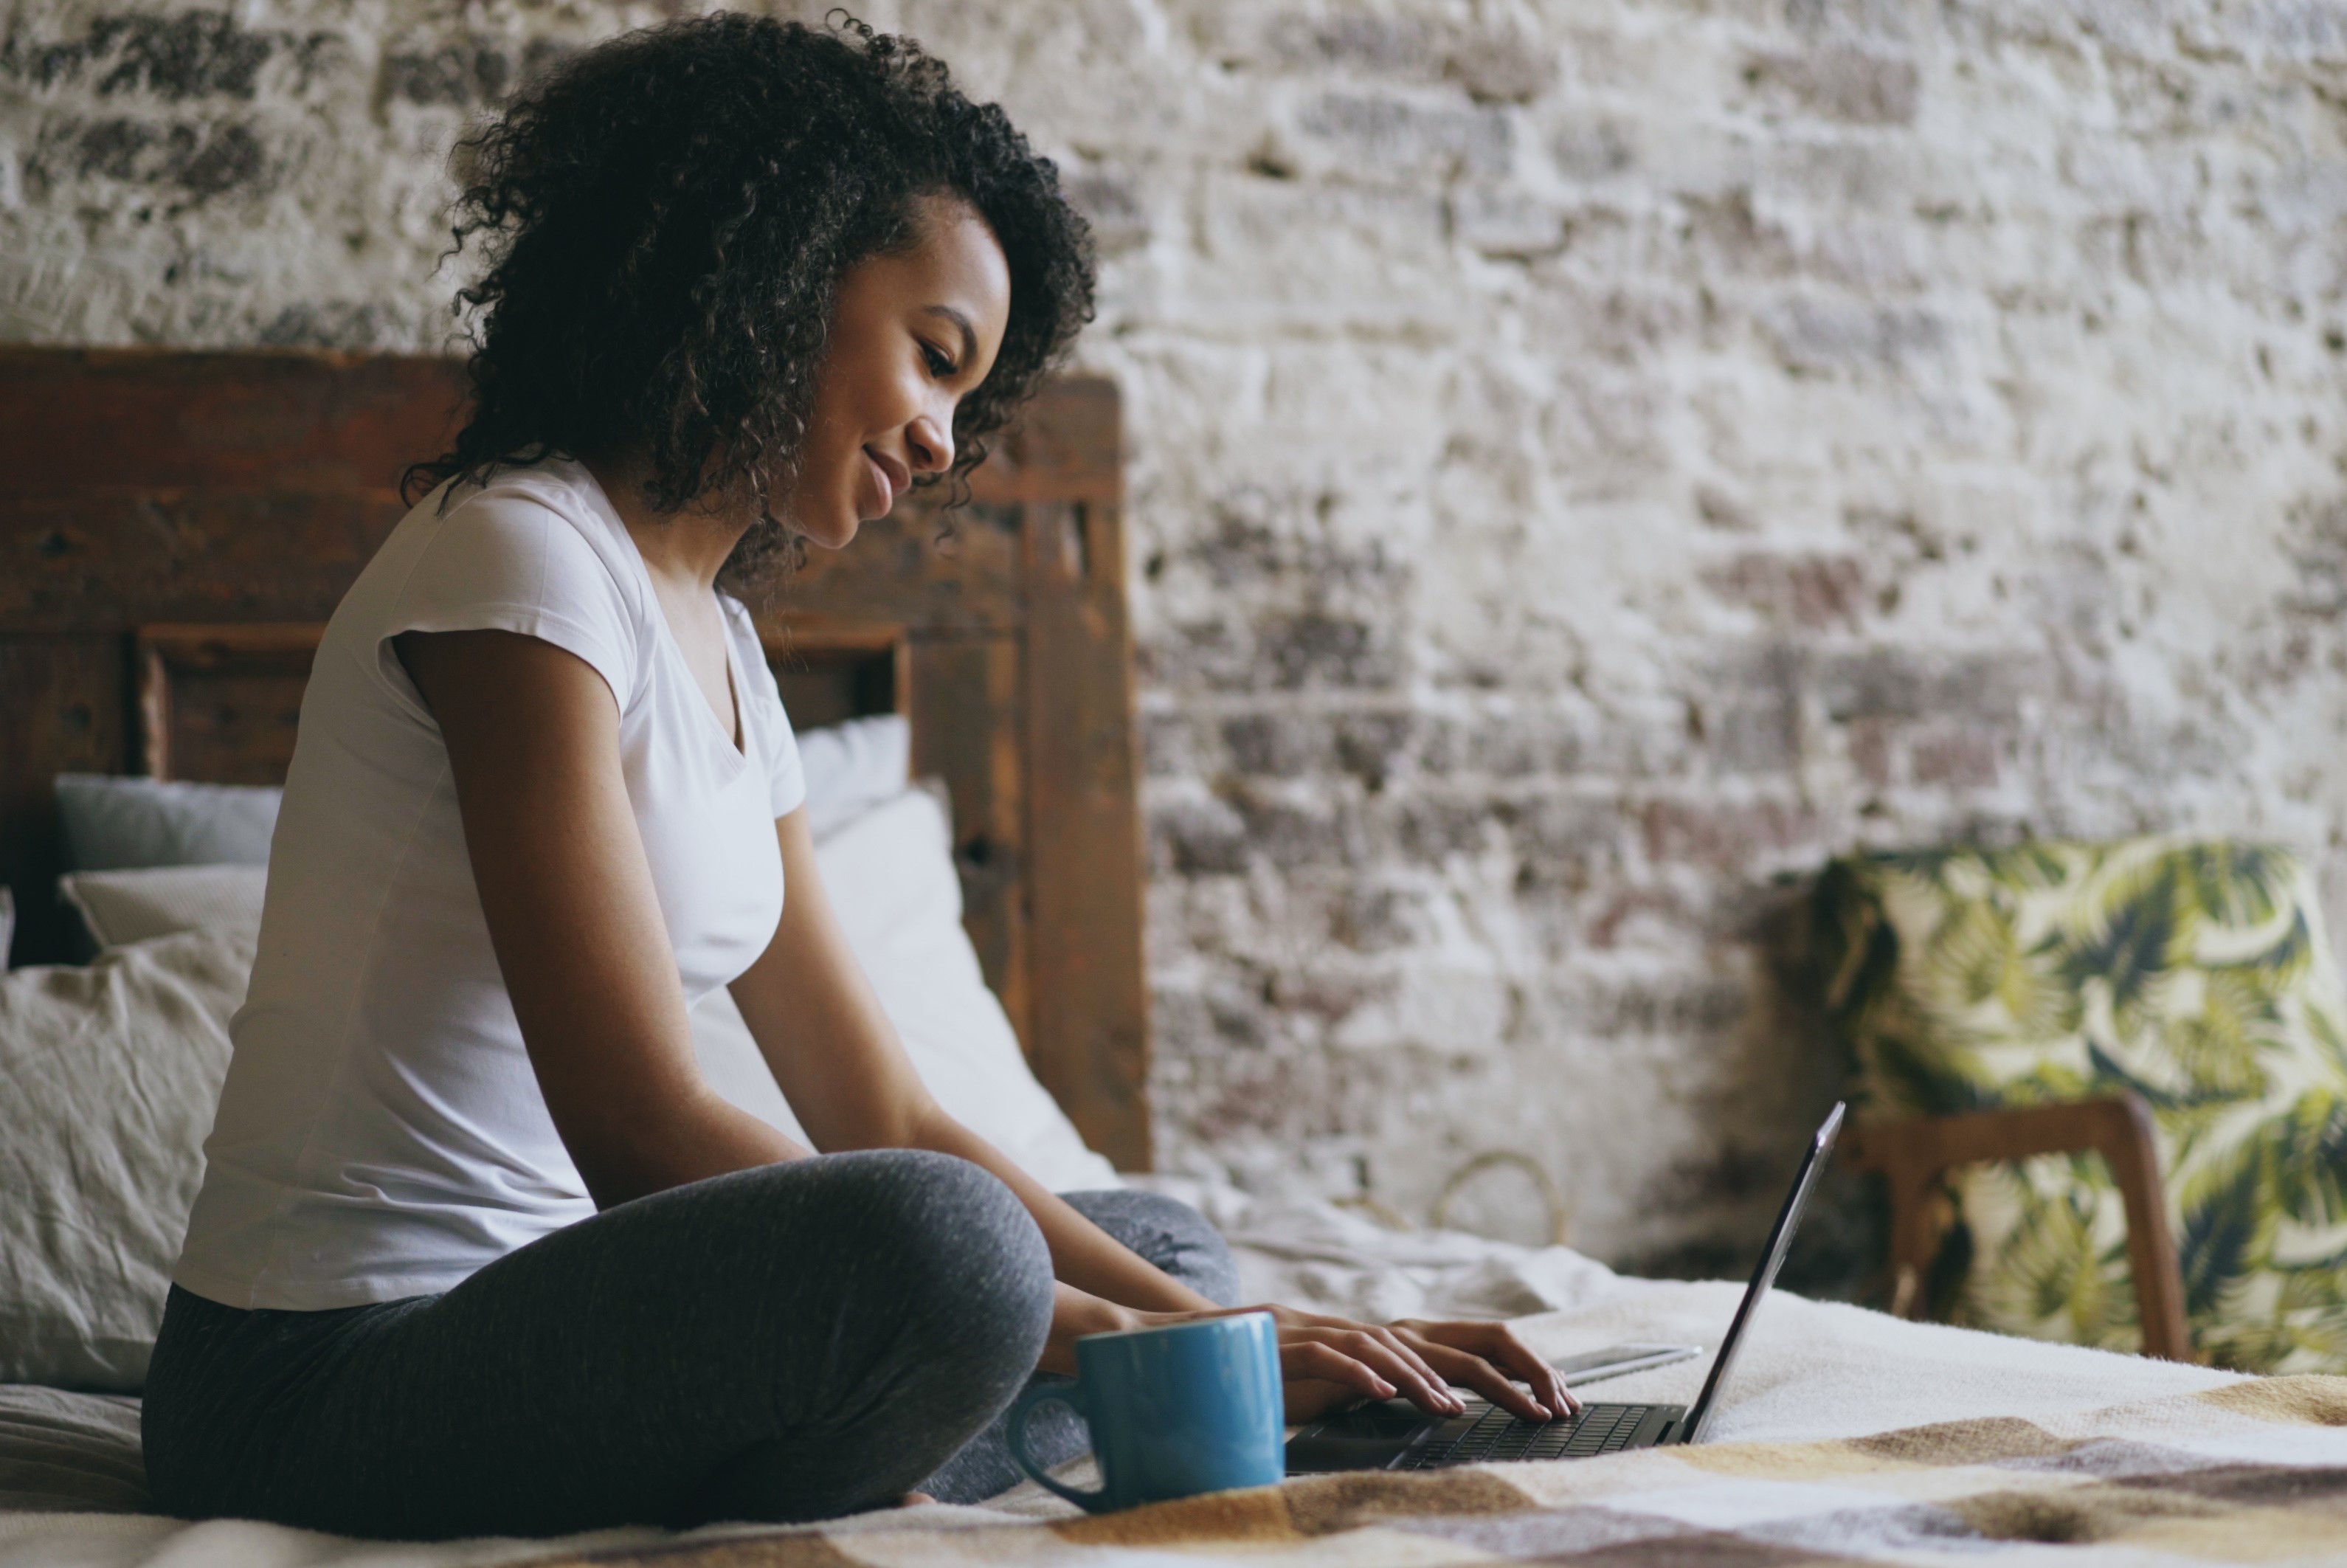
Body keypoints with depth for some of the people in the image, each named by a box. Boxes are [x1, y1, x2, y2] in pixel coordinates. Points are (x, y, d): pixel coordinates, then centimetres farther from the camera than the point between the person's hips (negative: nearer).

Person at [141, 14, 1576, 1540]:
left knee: (1166, 1243, 14)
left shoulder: (714, 639, 16)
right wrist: (1125, 1345, -20)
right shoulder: (518, 557, -13)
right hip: (331, 1371, -10)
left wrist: (1233, 1334, 0)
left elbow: (884, 1119, 11)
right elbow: (638, 1129, -21)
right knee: (926, 1238, -35)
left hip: (536, 1315, 10)